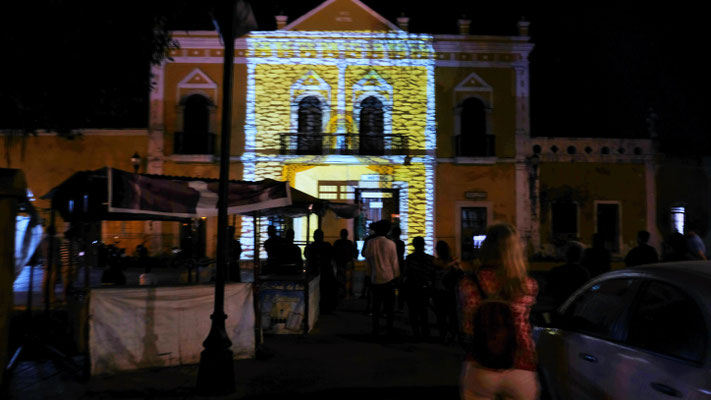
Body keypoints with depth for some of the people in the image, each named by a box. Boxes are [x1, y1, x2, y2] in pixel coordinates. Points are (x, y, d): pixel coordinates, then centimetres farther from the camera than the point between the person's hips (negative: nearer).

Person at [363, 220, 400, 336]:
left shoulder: (370, 243, -3)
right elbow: (394, 262, -4)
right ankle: (390, 329, 8)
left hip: (375, 279, 2)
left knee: (376, 305, 11)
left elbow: (367, 258, 8)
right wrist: (396, 275, 7)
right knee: (389, 305, 6)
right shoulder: (391, 244, -9)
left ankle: (376, 329, 13)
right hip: (388, 278, -2)